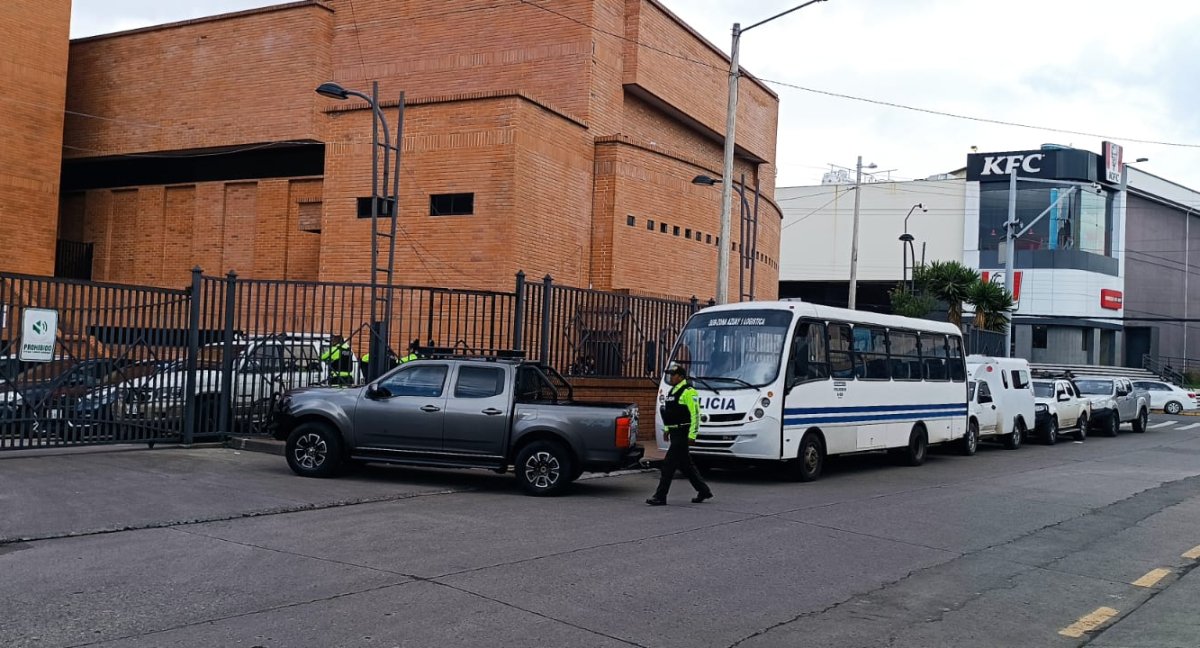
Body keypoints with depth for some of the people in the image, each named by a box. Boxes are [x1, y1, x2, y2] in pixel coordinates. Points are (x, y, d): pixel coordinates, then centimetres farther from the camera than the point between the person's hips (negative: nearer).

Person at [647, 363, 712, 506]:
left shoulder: (688, 392, -13)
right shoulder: (672, 391, 16)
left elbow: (695, 414, -17)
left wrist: (692, 435, -20)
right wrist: (667, 429, 21)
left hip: (682, 434, -10)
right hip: (674, 434, 10)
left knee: (669, 464, -10)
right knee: (685, 465, 15)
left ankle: (660, 496, -7)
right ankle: (704, 491, 25)